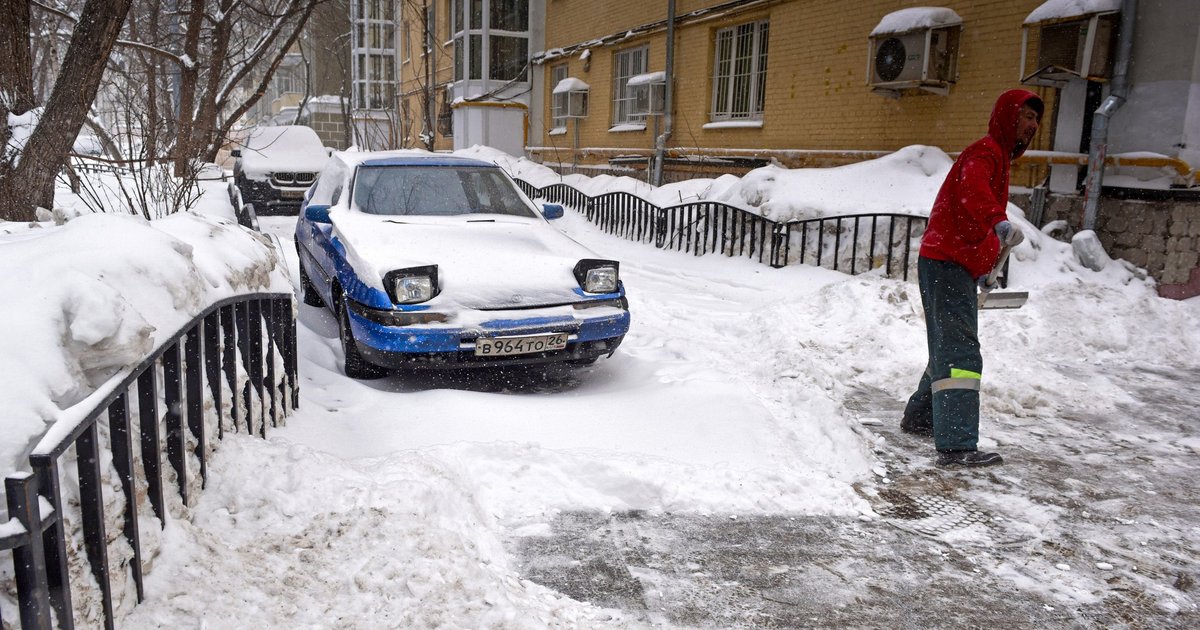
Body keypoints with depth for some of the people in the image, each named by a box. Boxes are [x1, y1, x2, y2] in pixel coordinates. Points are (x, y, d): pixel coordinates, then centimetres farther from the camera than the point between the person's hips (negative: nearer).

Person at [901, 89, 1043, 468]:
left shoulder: (997, 156, 26)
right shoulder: (987, 151, -8)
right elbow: (973, 187, -33)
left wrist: (981, 268, 32)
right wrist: (999, 221, -50)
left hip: (954, 266, 11)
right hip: (947, 265, -11)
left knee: (949, 349, 20)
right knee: (960, 353, -18)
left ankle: (918, 418, 34)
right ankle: (956, 447, -23)